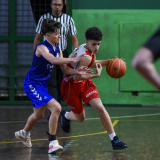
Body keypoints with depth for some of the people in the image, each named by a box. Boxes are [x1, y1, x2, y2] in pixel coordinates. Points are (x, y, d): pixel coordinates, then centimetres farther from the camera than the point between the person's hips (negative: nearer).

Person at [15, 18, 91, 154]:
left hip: (42, 84, 10)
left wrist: (77, 71, -17)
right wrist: (73, 60, -49)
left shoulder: (57, 48, 2)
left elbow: (65, 70, 1)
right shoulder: (42, 48, -23)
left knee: (39, 114, 27)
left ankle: (24, 133, 55)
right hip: (32, 85, -10)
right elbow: (53, 60, -44)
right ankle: (52, 143, -15)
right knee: (56, 107, -23)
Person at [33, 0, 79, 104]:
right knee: (51, 83, -13)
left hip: (63, 54, 2)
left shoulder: (68, 19, 2)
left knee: (61, 83, 7)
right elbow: (38, 38, 5)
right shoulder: (44, 18, 0)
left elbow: (74, 39, 3)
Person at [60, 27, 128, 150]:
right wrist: (96, 75, -24)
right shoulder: (86, 57, -30)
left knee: (100, 108, -13)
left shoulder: (85, 48, -3)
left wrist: (109, 61, 8)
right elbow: (76, 77, -29)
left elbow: (92, 64, 17)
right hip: (71, 85, -7)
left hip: (84, 82, 7)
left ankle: (114, 139, -10)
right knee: (80, 118, 9)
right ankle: (65, 115, 47)